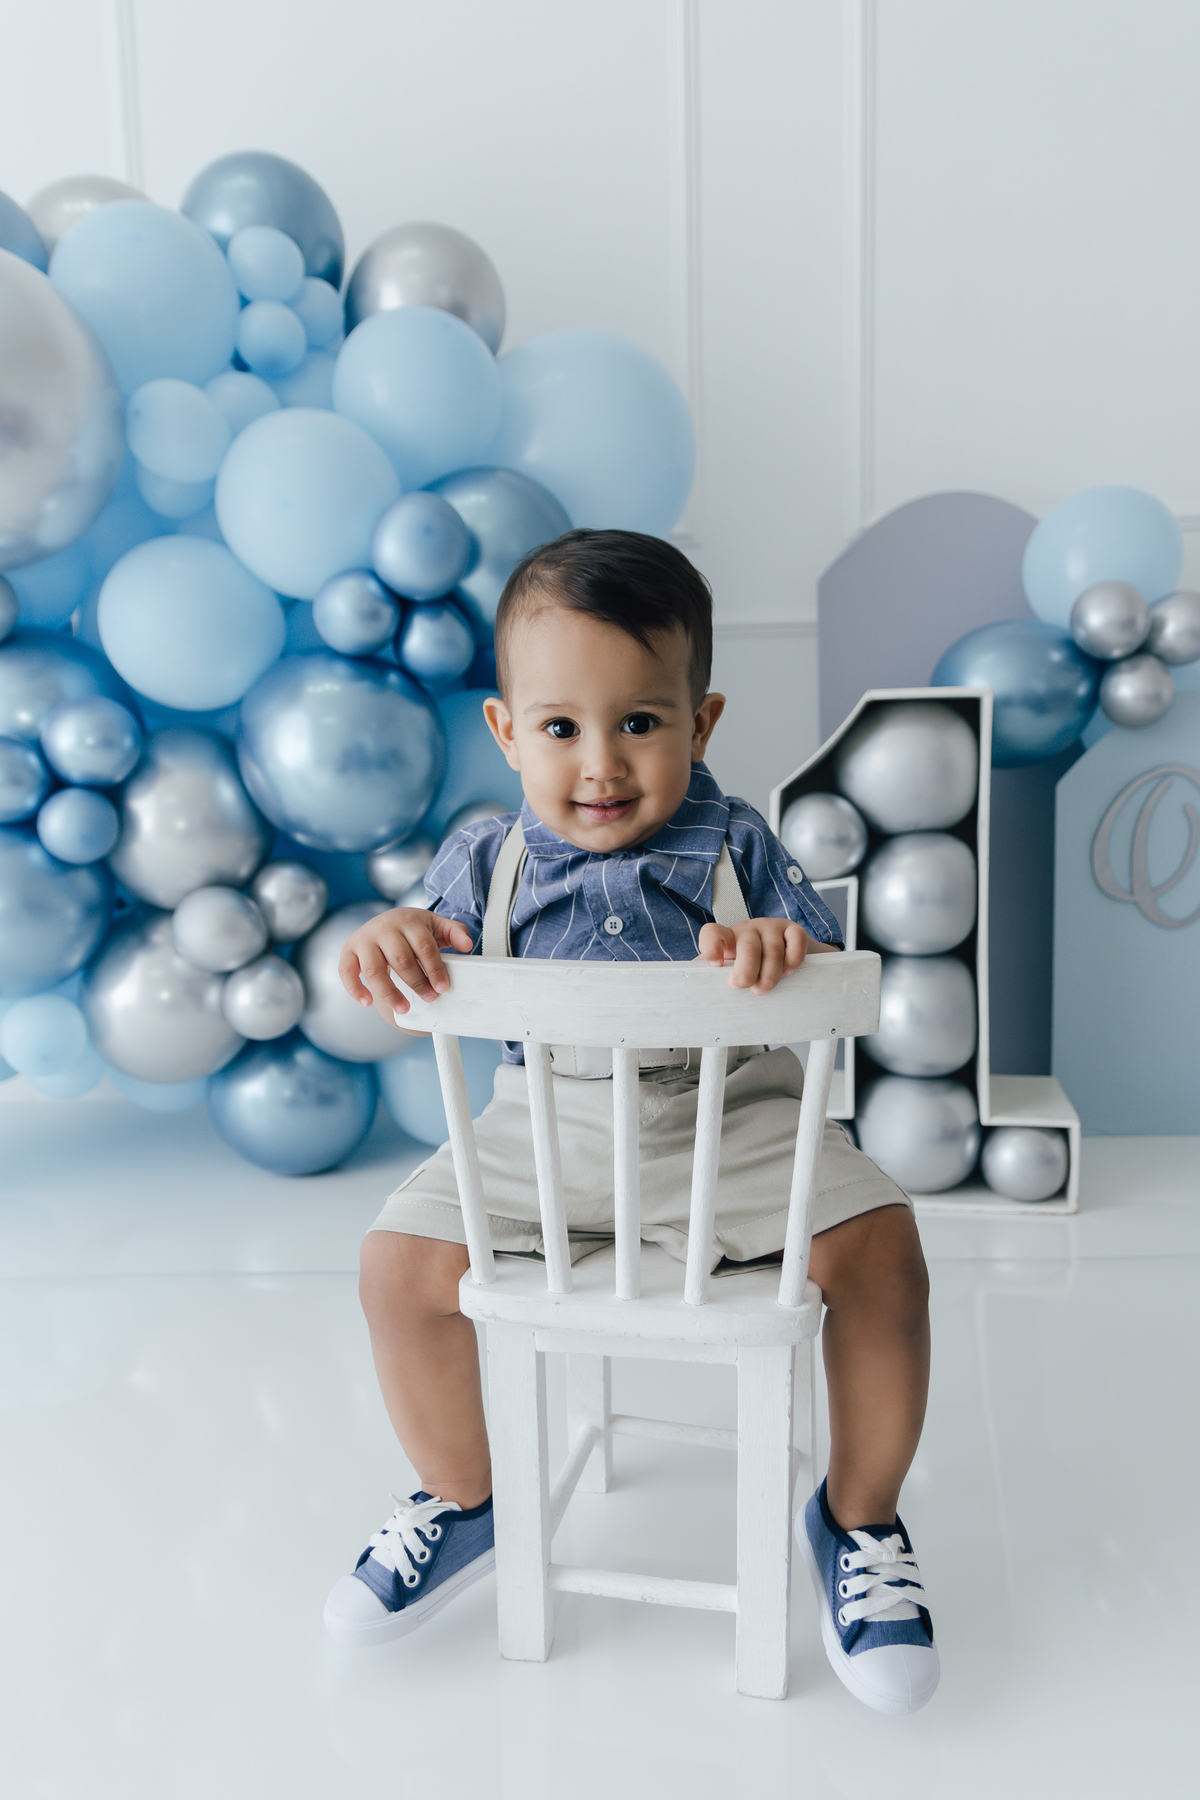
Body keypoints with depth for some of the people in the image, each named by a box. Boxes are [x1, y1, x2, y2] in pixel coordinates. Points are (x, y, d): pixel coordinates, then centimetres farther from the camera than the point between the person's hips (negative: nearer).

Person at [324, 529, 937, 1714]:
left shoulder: (734, 847, -2)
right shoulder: (487, 859, 2)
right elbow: (415, 989, -2)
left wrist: (784, 950, -31)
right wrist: (387, 941, -26)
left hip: (727, 1112, -1)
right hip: (548, 1124, 2)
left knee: (879, 1249, -21)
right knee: (401, 1263, -12)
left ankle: (856, 1518, 8)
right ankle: (462, 1503, 19)